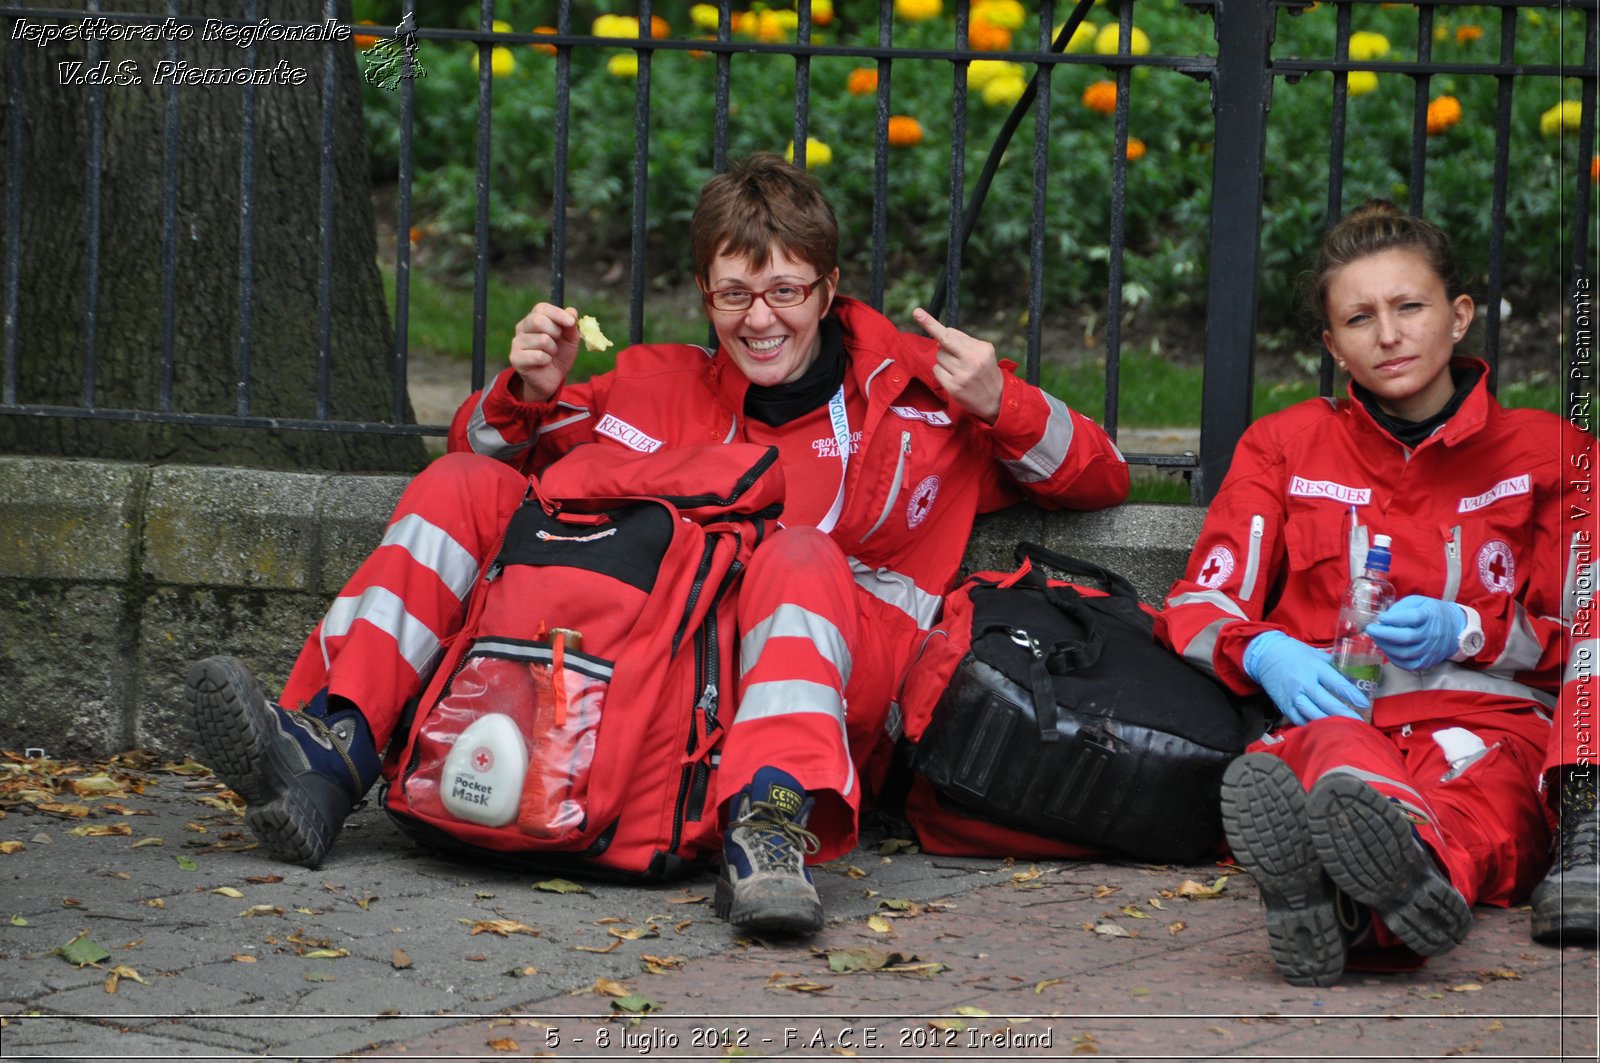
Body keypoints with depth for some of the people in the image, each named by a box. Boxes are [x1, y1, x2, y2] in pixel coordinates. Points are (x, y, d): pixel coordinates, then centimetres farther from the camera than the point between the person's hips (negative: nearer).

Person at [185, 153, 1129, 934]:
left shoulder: (911, 390, 11)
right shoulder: (662, 387, 18)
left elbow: (1102, 479, 14)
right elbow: (488, 447, 26)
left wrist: (999, 407, -5)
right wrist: (528, 396, 3)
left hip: (828, 682, -4)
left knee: (800, 557, -35)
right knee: (465, 485, -4)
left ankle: (771, 823, -52)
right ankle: (333, 748, -22)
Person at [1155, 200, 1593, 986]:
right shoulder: (1284, 444, 24)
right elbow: (1198, 605, 15)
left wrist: (1467, 632, -5)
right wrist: (1263, 654, -10)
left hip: (1483, 719, -1)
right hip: (1328, 710, 1)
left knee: (1483, 777, -42)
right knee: (1335, 750, -41)